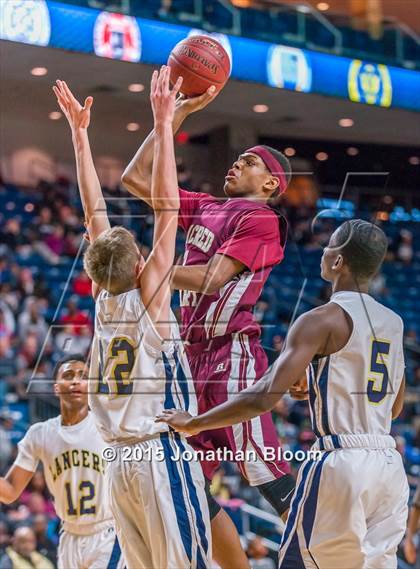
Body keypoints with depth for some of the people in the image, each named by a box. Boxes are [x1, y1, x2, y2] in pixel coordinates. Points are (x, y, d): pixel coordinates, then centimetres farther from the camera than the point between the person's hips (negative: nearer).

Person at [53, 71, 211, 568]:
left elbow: (95, 213, 10)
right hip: (162, 453, -7)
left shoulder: (103, 301, 6)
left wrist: (79, 131, 14)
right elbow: (166, 209, -11)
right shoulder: (148, 298, -8)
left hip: (120, 460, 7)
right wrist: (162, 123, -11)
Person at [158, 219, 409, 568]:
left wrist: (195, 423, -7)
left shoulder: (321, 321, -9)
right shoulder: (394, 323, 13)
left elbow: (265, 398, -18)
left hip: (342, 464, -7)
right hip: (391, 464, 7)